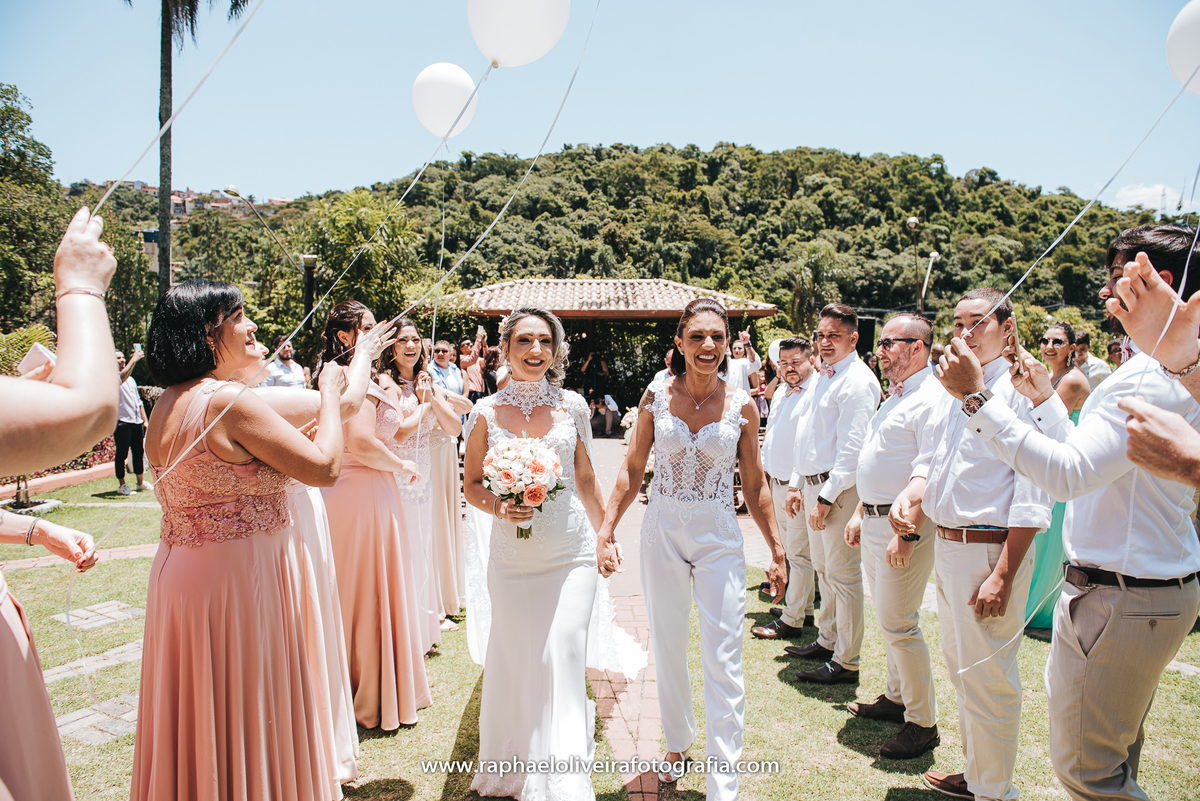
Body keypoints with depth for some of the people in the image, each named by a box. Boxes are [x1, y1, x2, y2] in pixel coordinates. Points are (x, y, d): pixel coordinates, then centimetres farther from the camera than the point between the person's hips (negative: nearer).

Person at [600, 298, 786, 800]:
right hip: (662, 533, 2)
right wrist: (606, 531, -6)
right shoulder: (657, 396, -4)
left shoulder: (742, 405, -5)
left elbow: (754, 485, 2)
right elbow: (632, 470, 1)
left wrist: (776, 551, 2)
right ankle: (678, 744, 40)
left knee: (723, 660, -1)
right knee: (667, 648, 16)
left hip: (719, 538, -1)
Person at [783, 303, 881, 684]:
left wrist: (826, 499, -21)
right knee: (823, 568, 18)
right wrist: (796, 483, 18)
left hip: (839, 488, -9)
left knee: (843, 573, -2)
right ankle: (827, 640, 33)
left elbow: (851, 448, -19)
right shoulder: (823, 376, 15)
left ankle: (846, 661, 7)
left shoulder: (857, 381, -14)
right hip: (813, 483, 9)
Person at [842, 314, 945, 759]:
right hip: (875, 520, 10)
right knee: (888, 618, 18)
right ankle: (896, 697, 33)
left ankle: (923, 723, 10)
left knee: (898, 623, -4)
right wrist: (860, 515, 20)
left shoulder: (930, 399, -16)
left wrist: (906, 532, -25)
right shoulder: (895, 397, 16)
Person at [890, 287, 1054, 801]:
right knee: (961, 669, 21)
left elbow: (1032, 495, -19)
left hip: (990, 550, -9)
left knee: (988, 680, 2)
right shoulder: (955, 391, 11)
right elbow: (931, 458, 21)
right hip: (946, 546, 9)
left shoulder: (1021, 390, -14)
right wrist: (911, 494, -2)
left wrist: (1003, 574, -23)